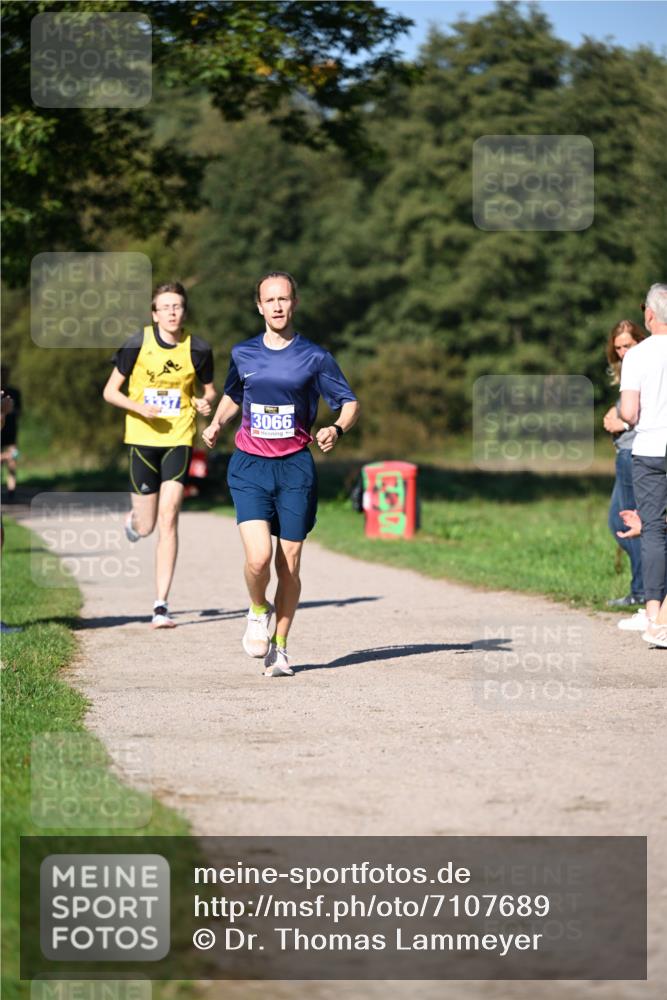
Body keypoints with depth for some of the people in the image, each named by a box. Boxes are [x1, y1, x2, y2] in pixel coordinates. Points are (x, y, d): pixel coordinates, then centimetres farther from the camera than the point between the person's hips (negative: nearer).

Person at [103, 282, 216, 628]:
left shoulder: (197, 349, -3)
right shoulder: (138, 344, -6)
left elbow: (209, 390, 14)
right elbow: (110, 391, 1)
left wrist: (206, 402, -10)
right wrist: (139, 407, -17)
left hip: (179, 439, 0)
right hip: (143, 439, 0)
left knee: (168, 518, -12)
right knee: (145, 527, 3)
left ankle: (161, 605, -10)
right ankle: (134, 518, 44)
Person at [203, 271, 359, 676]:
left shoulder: (314, 357, 0)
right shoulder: (243, 354, 7)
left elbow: (351, 403, 4)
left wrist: (337, 429, -16)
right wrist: (217, 423, 6)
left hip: (295, 468, 0)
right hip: (250, 466, 1)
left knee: (289, 565, 1)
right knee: (259, 556, -17)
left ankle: (280, 648, 17)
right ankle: (259, 611, 15)